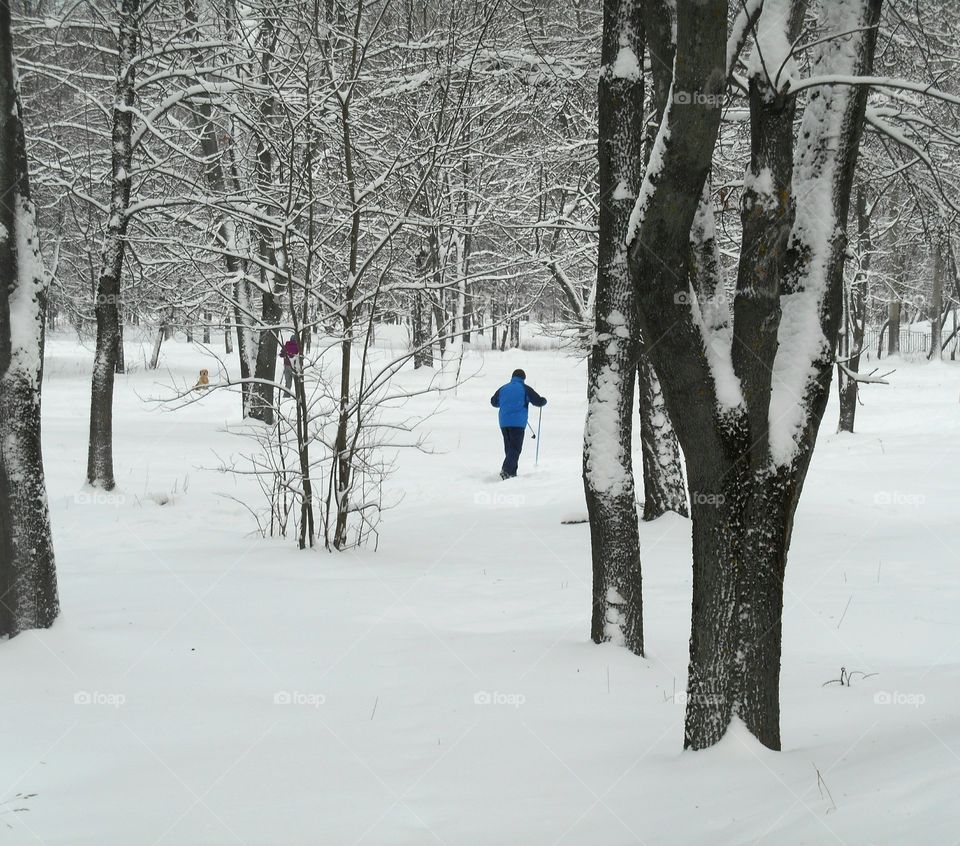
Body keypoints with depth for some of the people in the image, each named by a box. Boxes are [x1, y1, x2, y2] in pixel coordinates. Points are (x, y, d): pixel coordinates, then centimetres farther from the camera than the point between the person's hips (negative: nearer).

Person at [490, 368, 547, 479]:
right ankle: (506, 470, -23)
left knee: (509, 448, 14)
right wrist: (544, 401, 25)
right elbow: (539, 401, 1)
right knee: (515, 448, -5)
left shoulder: (503, 388, 13)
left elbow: (494, 402, 28)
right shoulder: (525, 388, 0)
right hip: (518, 423, -5)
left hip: (504, 423, 5)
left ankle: (512, 472, 14)